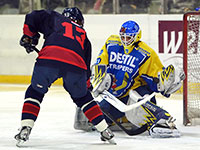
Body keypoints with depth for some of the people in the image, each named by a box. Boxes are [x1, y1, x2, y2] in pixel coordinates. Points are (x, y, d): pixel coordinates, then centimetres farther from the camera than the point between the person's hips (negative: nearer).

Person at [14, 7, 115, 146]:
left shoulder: (55, 19, 30)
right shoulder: (83, 35, 36)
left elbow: (32, 18, 21)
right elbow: (86, 66, 35)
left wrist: (29, 37, 36)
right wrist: (86, 85, 47)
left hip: (49, 58, -2)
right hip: (76, 65, 2)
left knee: (35, 92, 20)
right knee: (82, 97, 27)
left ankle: (25, 129, 4)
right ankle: (105, 131, 25)